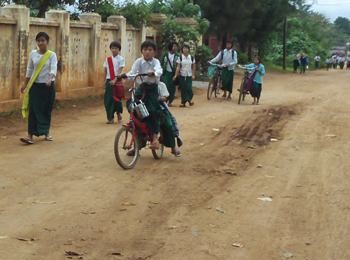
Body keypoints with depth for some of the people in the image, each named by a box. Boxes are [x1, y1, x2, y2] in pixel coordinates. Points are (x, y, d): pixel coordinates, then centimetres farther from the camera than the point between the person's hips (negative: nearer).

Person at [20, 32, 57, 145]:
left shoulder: (52, 55, -6)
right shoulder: (33, 54, 3)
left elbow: (53, 69, -21)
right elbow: (29, 70, 11)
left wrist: (50, 79, -40)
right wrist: (25, 85, 12)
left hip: (48, 86, -2)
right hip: (35, 86, 2)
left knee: (47, 110, 7)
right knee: (33, 110, -7)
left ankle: (46, 133, 25)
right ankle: (30, 136, -11)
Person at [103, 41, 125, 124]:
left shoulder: (121, 59, -3)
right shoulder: (108, 59, 8)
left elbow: (120, 70, -11)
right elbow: (105, 71, 12)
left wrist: (115, 80, -21)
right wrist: (105, 81, 8)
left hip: (117, 81, -3)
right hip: (109, 81, 3)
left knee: (117, 98, 1)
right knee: (108, 99, -1)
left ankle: (119, 113, 23)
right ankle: (110, 117, 5)